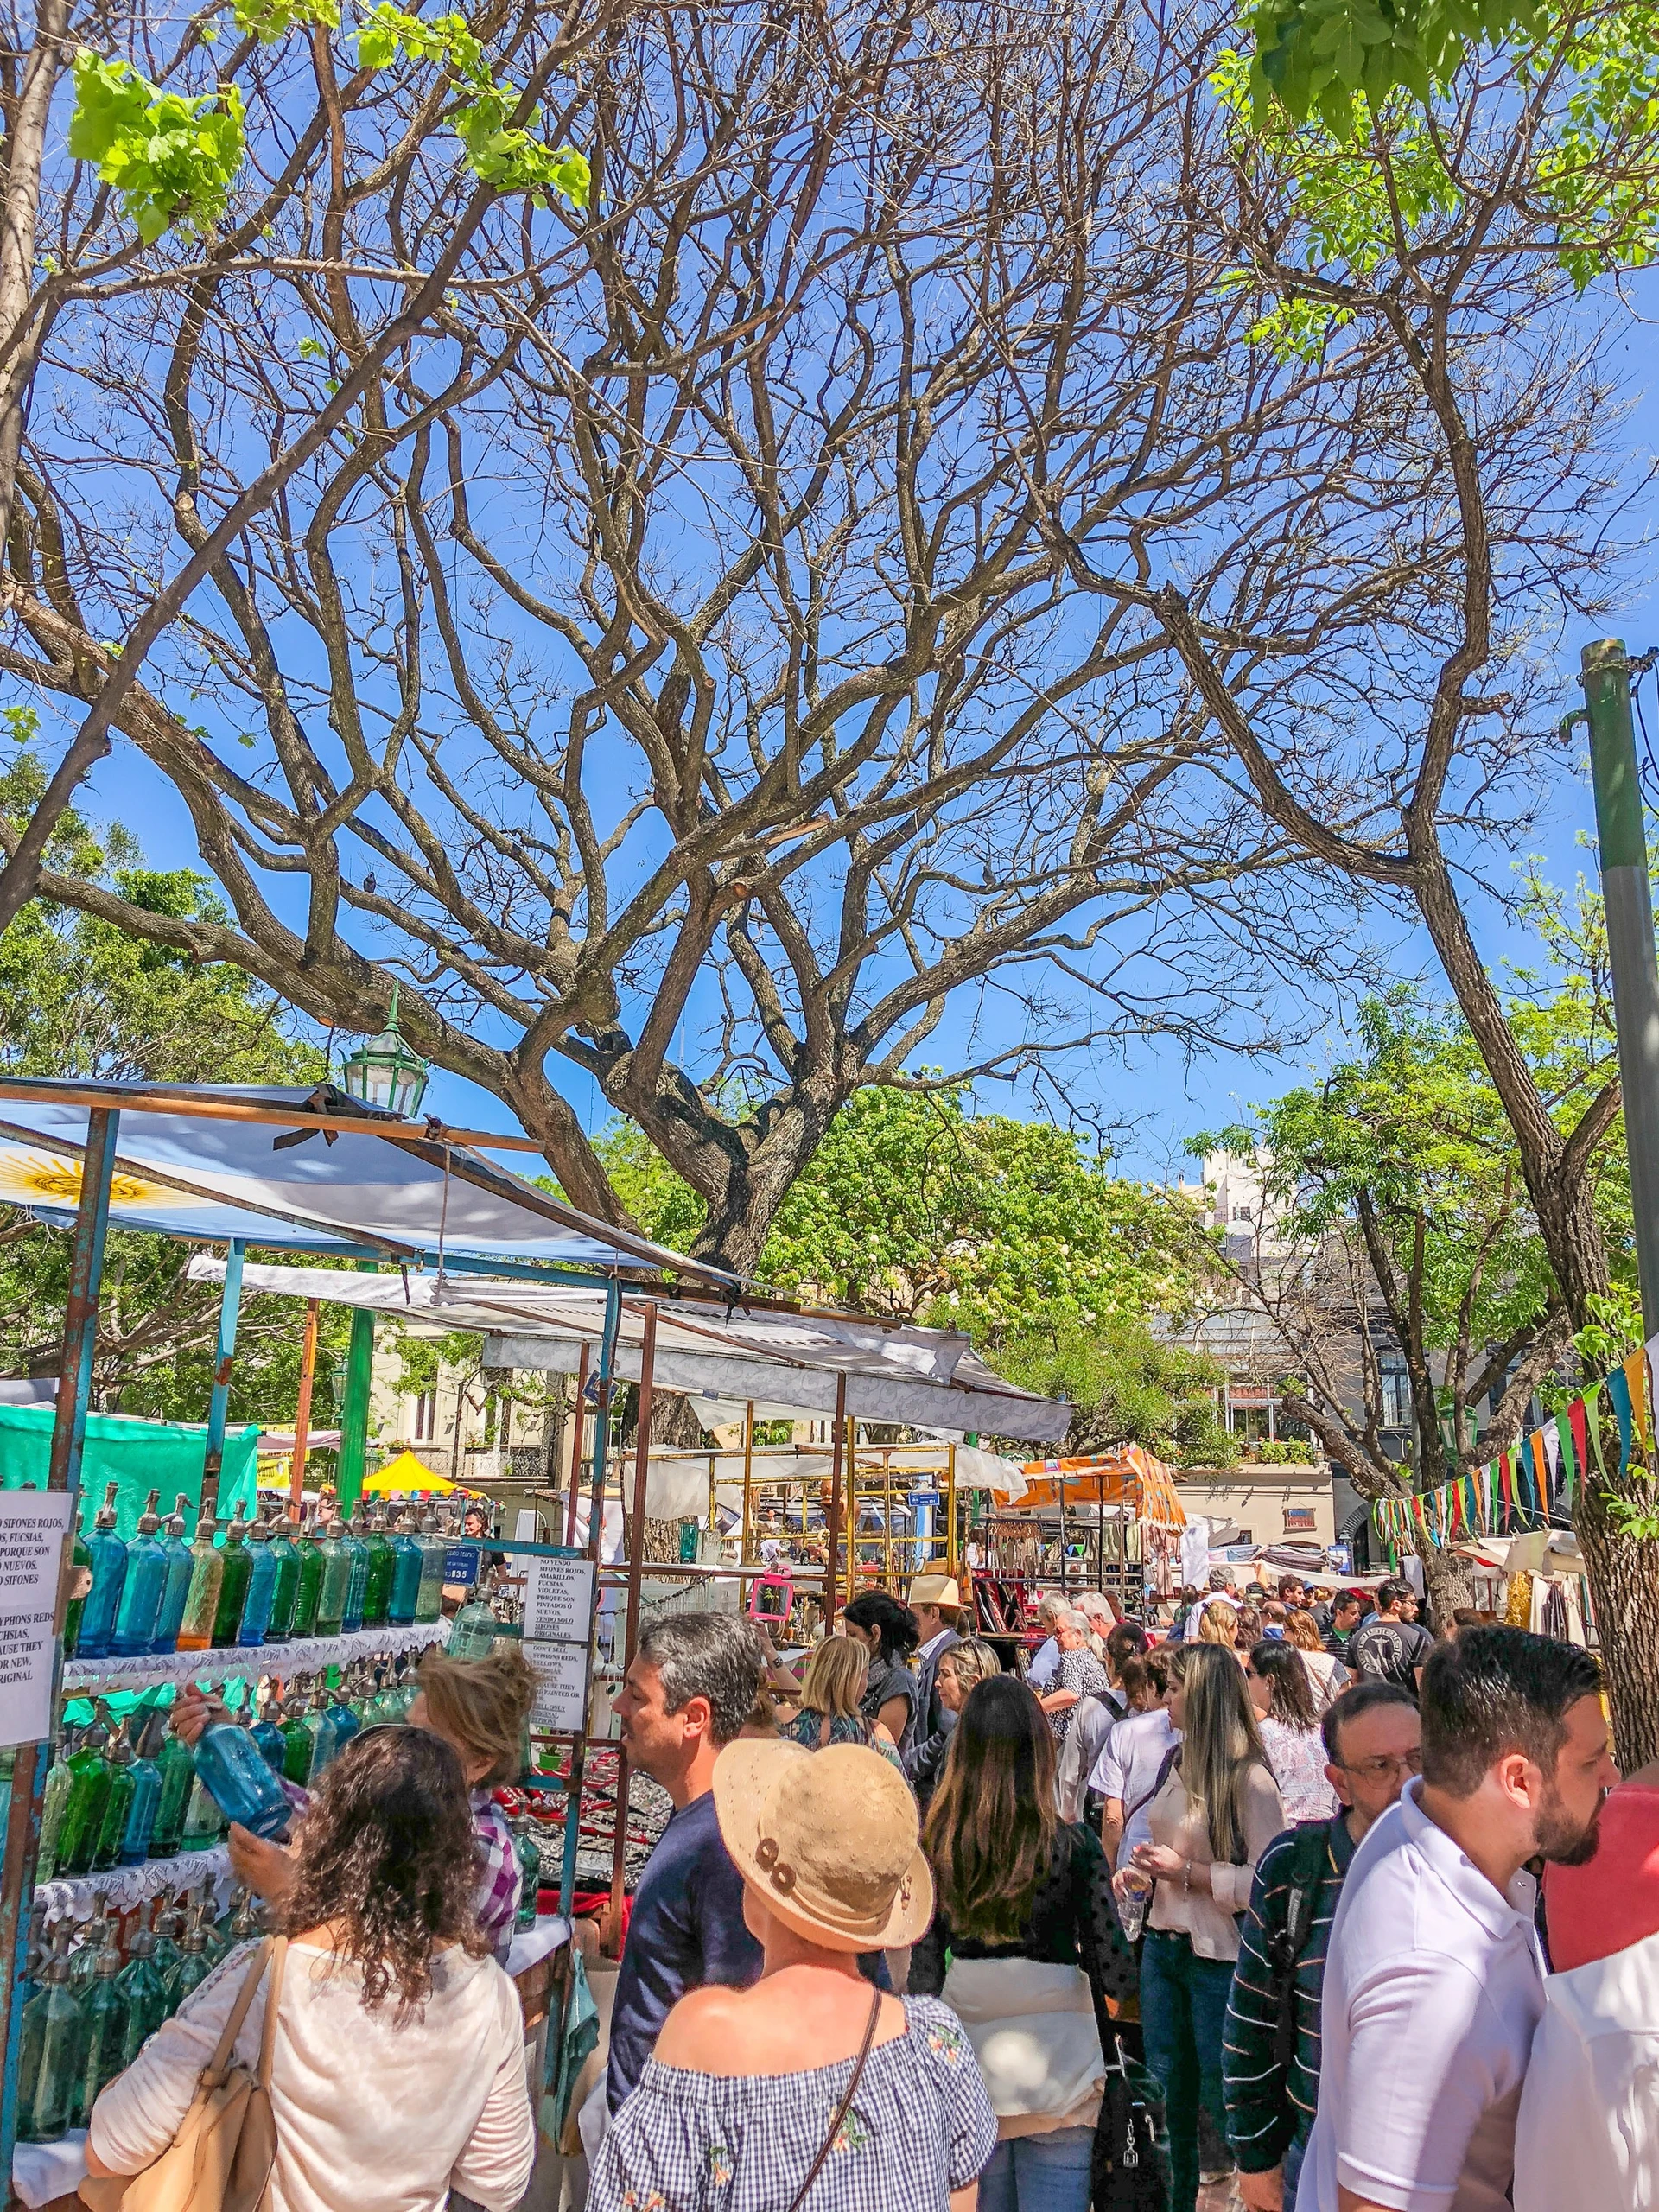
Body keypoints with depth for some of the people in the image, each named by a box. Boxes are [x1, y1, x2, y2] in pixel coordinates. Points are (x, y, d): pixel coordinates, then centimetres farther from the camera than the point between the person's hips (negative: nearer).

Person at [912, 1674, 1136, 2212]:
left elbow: (923, 1970, -3)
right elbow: (1116, 1975, -13)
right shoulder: (1073, 1847, -15)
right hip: (1056, 2073, -3)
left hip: (967, 2070, 3)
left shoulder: (936, 1848, -9)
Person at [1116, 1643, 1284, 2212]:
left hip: (1219, 1957, -8)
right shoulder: (1176, 1762, 5)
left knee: (1222, 2096, 7)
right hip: (1163, 1946, 8)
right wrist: (1141, 1871, 1)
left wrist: (1188, 1872, -21)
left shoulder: (1249, 1779, -18)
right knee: (1166, 2091, 18)